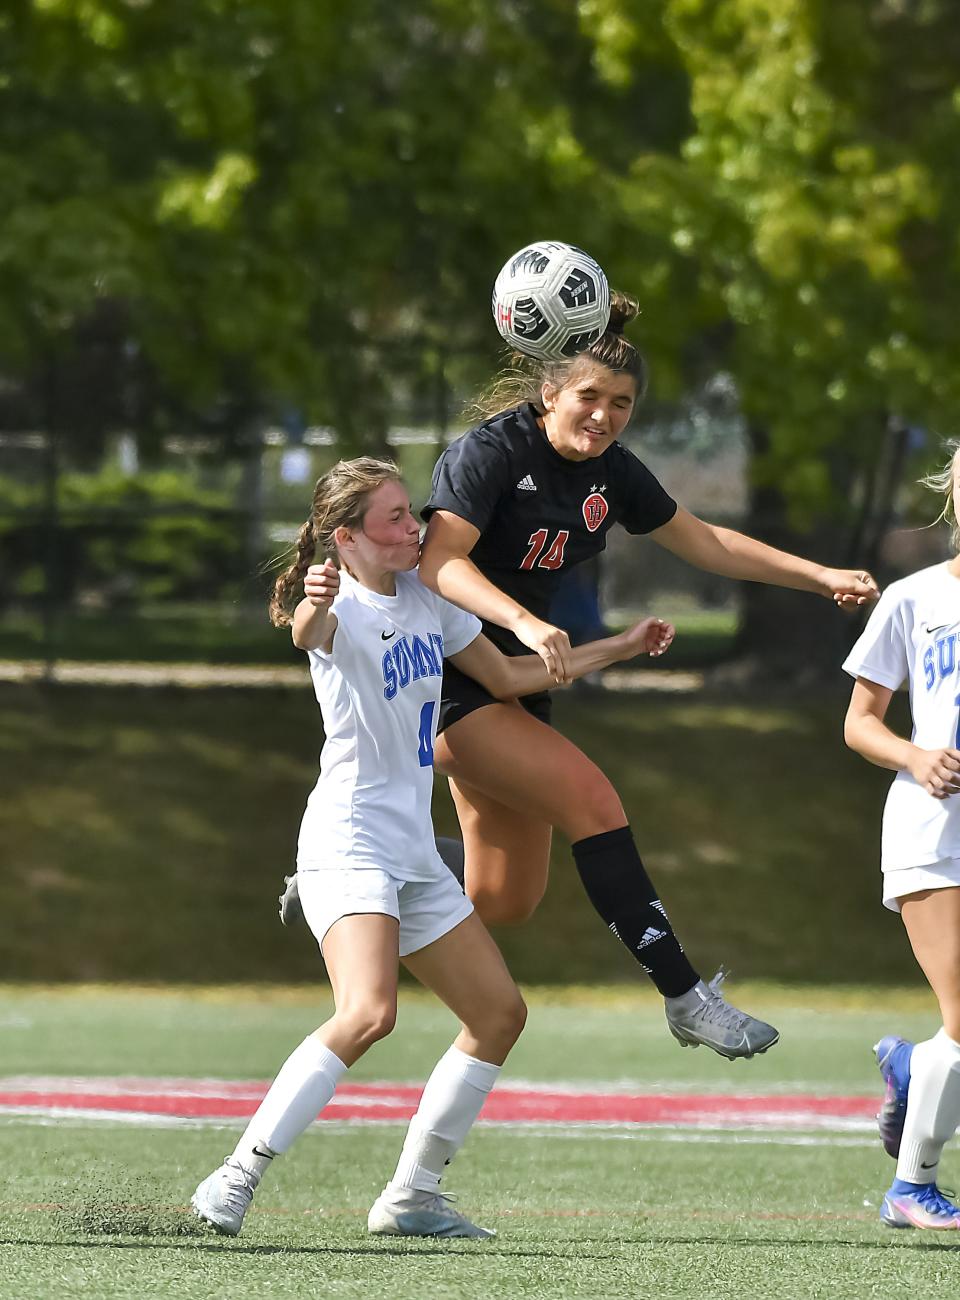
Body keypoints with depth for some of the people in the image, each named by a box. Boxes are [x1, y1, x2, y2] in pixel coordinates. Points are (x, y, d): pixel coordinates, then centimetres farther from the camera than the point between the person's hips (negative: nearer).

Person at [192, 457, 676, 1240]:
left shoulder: (426, 596, 11)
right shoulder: (341, 609, -13)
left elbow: (506, 677, 24)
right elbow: (311, 633, -39)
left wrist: (620, 648, 26)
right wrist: (313, 608, -63)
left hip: (414, 853, 9)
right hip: (348, 844, -9)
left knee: (500, 1013, 9)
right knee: (368, 1013, -28)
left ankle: (411, 1196, 15)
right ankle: (237, 1179, -24)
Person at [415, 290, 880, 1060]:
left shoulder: (611, 472, 4)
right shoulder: (492, 452, -17)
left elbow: (702, 541, 15)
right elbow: (439, 562, -29)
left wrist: (821, 578, 10)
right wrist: (525, 623, -43)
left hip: (517, 682, 8)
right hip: (448, 682, -8)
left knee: (505, 902, 8)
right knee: (593, 801, -21)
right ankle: (685, 997, -18)